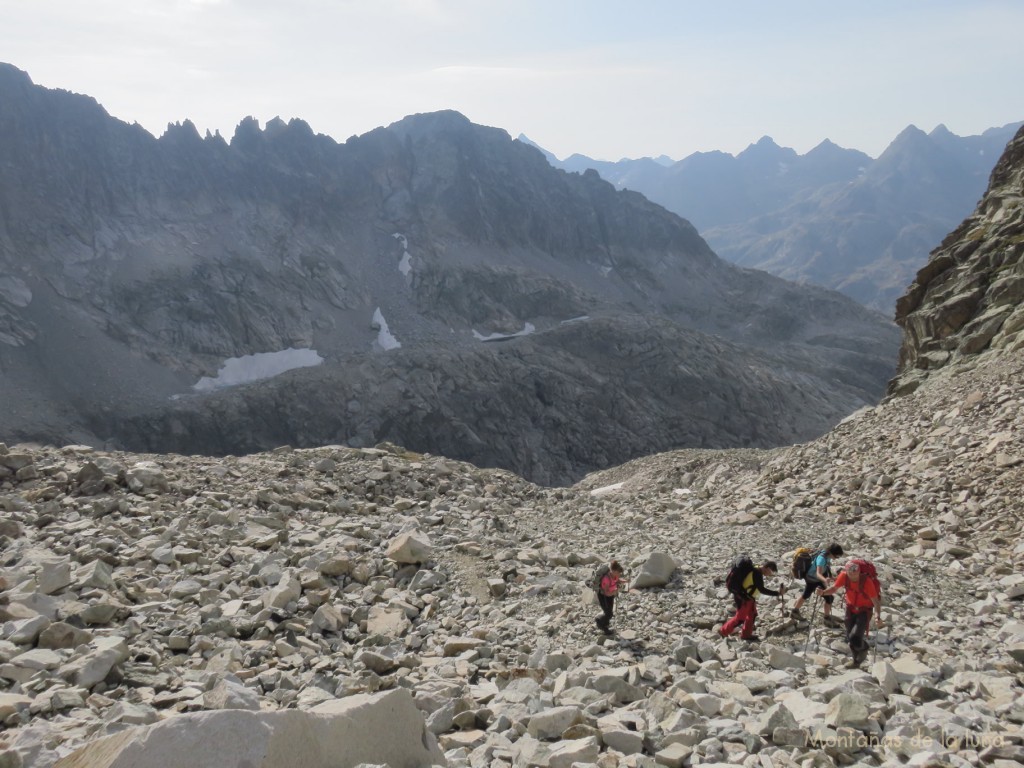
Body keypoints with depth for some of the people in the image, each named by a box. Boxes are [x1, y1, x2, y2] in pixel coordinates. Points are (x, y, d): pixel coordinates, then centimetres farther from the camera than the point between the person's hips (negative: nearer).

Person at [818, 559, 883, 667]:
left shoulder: (867, 581, -30)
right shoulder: (844, 576, -19)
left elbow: (876, 600, -26)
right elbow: (834, 588, -6)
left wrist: (878, 616, -39)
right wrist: (823, 592, -25)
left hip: (864, 610, -4)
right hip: (851, 608, 4)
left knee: (855, 638, -18)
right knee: (850, 638, 10)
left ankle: (863, 647, 17)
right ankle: (857, 660, 34)